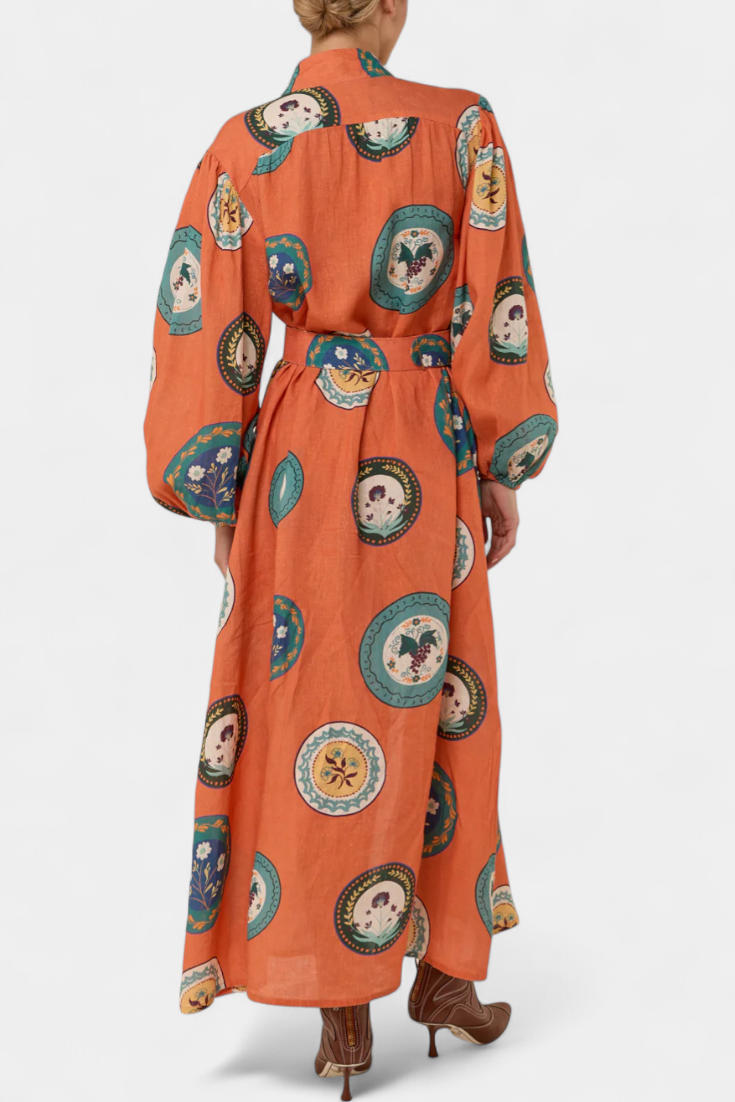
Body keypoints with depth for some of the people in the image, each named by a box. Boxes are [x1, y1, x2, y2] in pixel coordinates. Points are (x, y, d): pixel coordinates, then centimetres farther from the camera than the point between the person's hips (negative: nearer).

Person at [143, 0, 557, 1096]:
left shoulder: (243, 148, -3)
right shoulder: (462, 127, -7)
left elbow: (207, 334, -2)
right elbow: (497, 316, -5)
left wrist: (220, 496, 7)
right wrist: (503, 468, 5)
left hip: (301, 452, 1)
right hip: (424, 464, -1)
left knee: (319, 715, 9)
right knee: (439, 703, 15)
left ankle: (343, 1010, 15)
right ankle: (444, 966, 28)